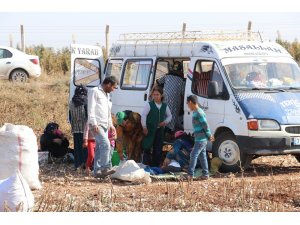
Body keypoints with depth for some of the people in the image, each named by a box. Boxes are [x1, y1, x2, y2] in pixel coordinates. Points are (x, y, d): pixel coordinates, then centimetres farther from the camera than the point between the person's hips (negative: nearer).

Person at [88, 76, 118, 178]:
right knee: (105, 144, -21)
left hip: (104, 125, 9)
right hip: (97, 125, -9)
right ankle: (105, 168, -25)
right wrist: (94, 123, -20)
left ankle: (97, 171, 9)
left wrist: (110, 124, 21)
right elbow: (91, 108, -12)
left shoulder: (107, 95, 23)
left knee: (100, 148, 7)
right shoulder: (95, 91, -5)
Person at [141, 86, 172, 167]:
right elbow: (143, 116, -9)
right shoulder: (149, 105, -5)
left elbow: (169, 116, 21)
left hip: (160, 130, 4)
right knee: (147, 148, -6)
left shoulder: (164, 106, 9)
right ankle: (146, 165, -3)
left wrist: (165, 122, 2)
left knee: (158, 150, 7)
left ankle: (155, 166, 16)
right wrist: (144, 127, -14)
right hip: (150, 130, -4)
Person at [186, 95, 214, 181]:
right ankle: (205, 175, 14)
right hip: (202, 139, 10)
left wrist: (209, 136, -13)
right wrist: (209, 136, 17)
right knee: (202, 156, 11)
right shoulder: (196, 112, 15)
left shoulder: (199, 113, -16)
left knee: (193, 155, -10)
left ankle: (190, 174, -11)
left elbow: (205, 125, -18)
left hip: (201, 139, -10)